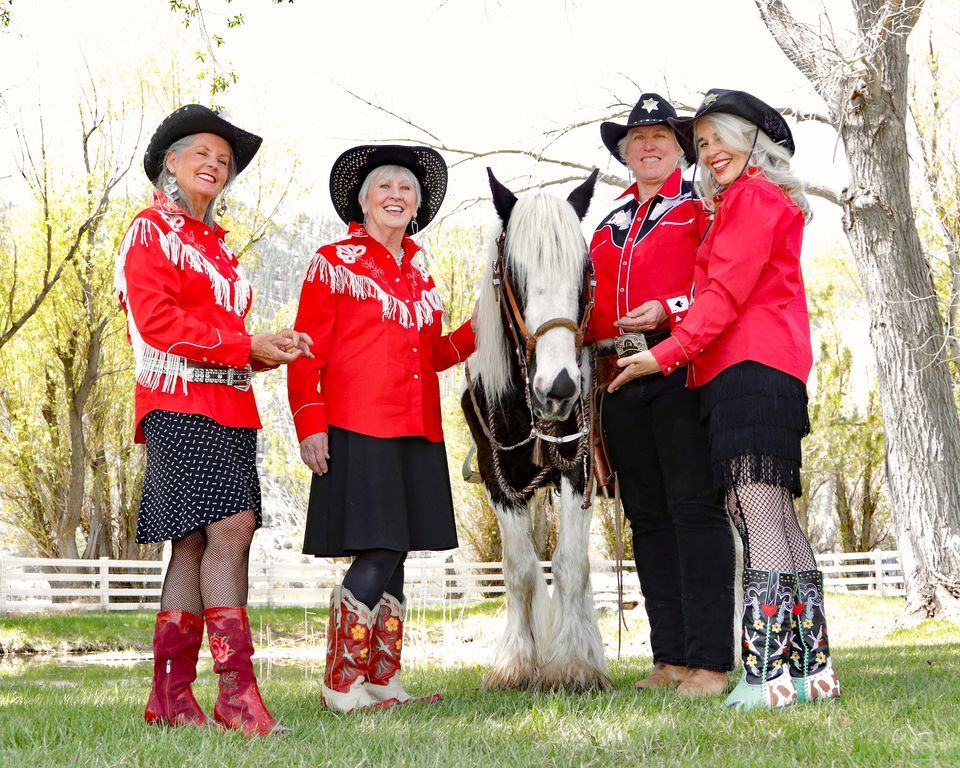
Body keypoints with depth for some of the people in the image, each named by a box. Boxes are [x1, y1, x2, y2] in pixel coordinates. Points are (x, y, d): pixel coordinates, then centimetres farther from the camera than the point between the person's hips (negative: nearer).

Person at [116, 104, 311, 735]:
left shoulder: (216, 243, 24)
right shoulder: (151, 231, 0)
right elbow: (156, 320, -12)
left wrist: (273, 346, 4)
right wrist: (246, 346, -12)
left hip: (231, 405, 8)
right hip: (182, 404, -8)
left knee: (196, 543, 5)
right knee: (228, 529, -17)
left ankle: (171, 696, 7)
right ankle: (238, 689, -18)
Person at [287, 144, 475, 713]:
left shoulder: (420, 272, 19)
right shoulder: (333, 263, 1)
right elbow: (307, 352, -4)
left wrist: (480, 329, 9)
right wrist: (310, 424, -12)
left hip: (417, 432, 6)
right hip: (358, 430, -6)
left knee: (394, 559, 8)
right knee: (378, 555, -12)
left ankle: (383, 681, 16)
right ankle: (342, 683, -2)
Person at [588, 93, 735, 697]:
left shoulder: (702, 206, 5)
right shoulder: (610, 225, 23)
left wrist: (669, 312, -20)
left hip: (682, 370, -7)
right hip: (623, 377, 7)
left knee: (694, 509, -10)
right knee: (648, 516, 7)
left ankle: (711, 662, -9)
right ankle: (671, 658, 12)